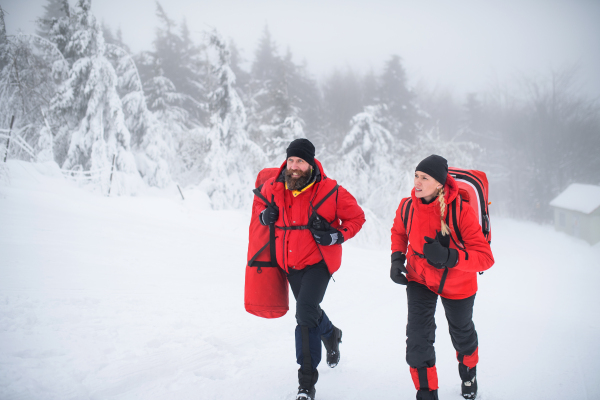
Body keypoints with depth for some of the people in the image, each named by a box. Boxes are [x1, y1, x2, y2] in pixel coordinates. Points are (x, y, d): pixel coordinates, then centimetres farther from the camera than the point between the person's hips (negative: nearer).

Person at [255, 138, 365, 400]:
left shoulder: (330, 190, -14)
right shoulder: (273, 187, -3)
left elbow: (356, 217, -2)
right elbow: (262, 199, 21)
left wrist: (337, 236, -19)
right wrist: (264, 214, -2)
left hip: (319, 260, -5)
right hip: (290, 263, 5)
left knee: (305, 314, -19)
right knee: (308, 310, 18)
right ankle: (331, 335, 46)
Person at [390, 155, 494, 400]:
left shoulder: (461, 212, -31)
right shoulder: (407, 206, -18)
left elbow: (485, 258, -32)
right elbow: (399, 232, 7)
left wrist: (448, 256, -45)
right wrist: (397, 258, -9)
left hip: (457, 284, -1)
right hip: (419, 279, 2)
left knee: (462, 333, 22)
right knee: (417, 337, -14)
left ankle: (468, 375, 55)